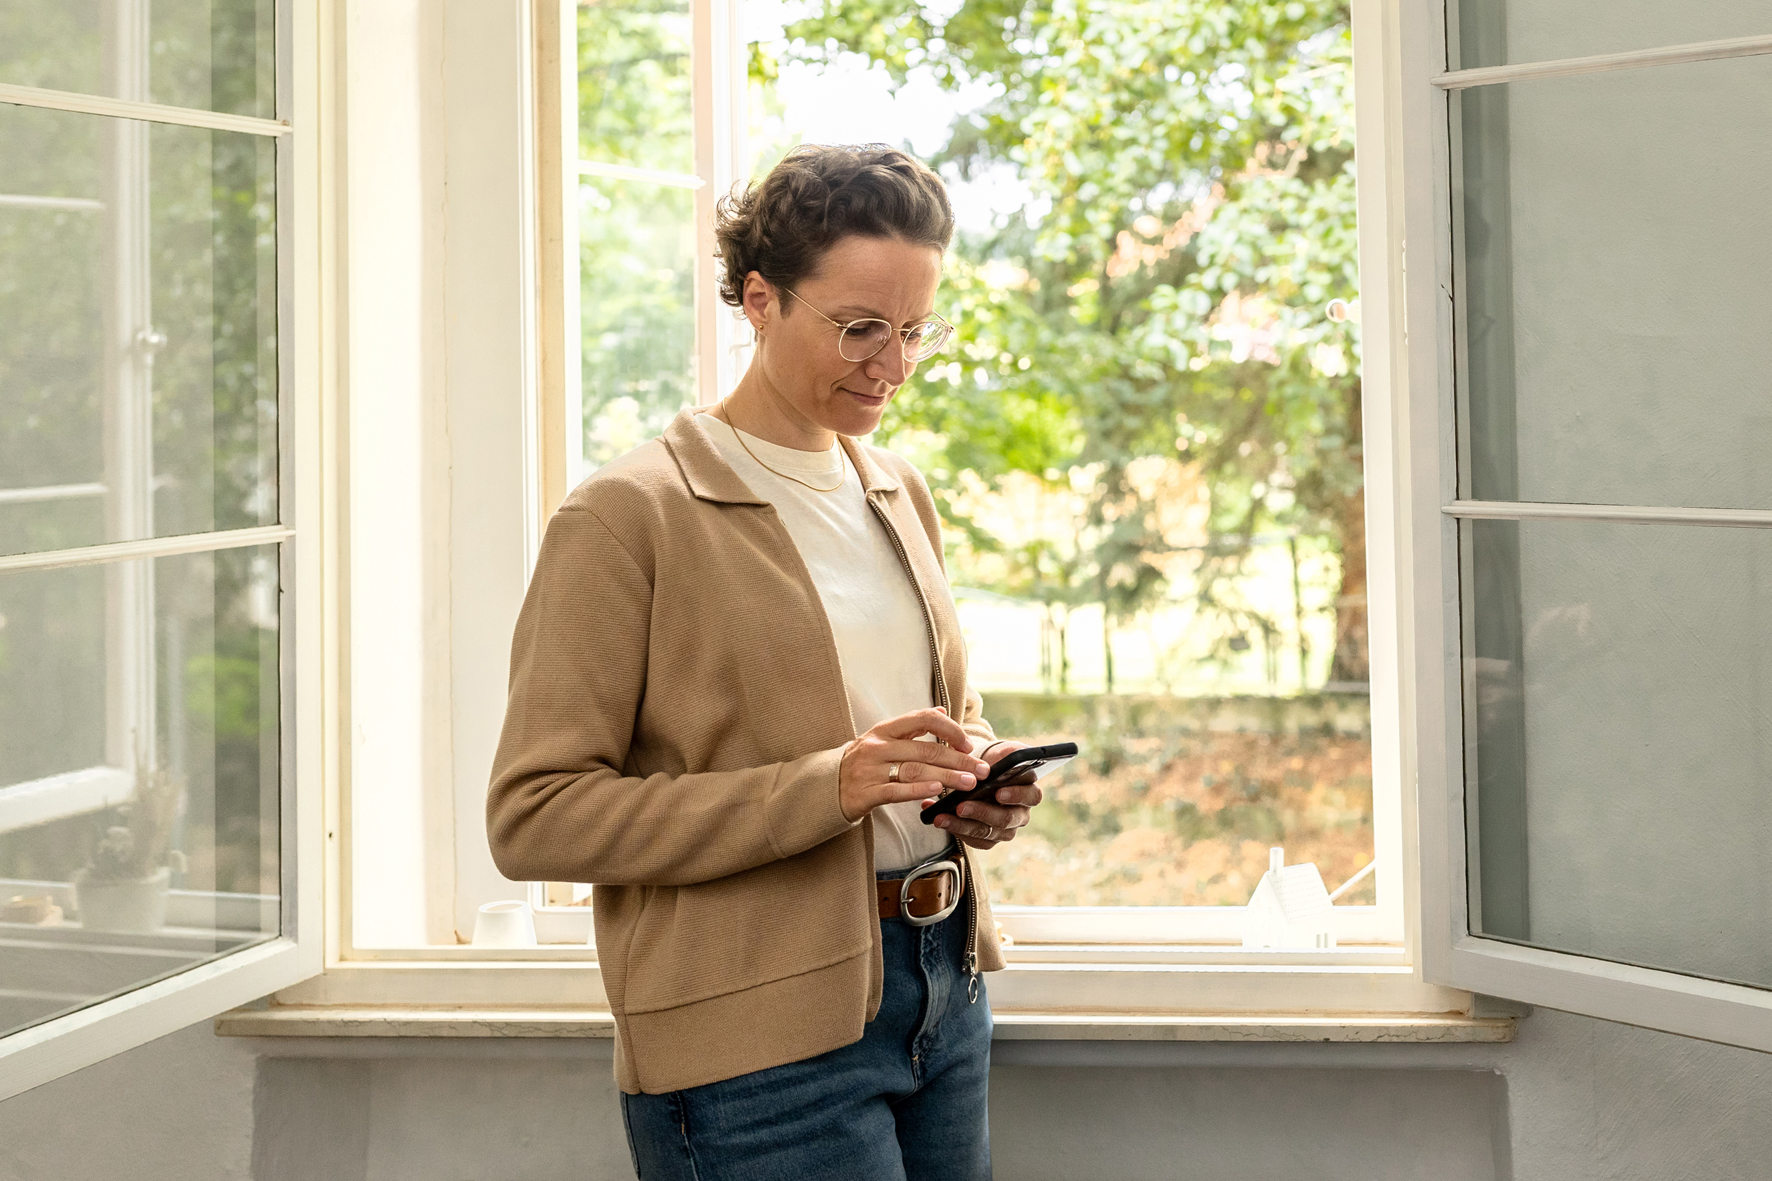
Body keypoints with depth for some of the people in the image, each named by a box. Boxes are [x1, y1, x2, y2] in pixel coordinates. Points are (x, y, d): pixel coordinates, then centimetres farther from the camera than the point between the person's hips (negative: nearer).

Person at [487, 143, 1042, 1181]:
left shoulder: (899, 492, 13)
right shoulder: (627, 518, -10)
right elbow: (533, 817, -15)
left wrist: (981, 783, 2)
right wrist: (826, 786, -22)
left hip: (943, 983, 7)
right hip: (762, 1032, -7)